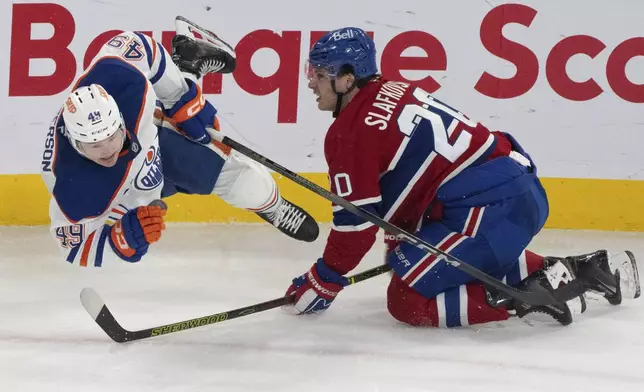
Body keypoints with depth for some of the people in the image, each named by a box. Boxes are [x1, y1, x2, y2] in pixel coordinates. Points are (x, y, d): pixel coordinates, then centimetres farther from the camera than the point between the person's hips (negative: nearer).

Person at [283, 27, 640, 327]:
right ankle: (577, 270, 23)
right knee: (475, 260, 35)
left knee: (408, 301, -4)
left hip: (490, 208, -10)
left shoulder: (350, 131, -8)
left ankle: (539, 289, -11)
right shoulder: (390, 92, 19)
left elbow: (356, 223, -9)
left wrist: (321, 283, 3)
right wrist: (400, 245, 36)